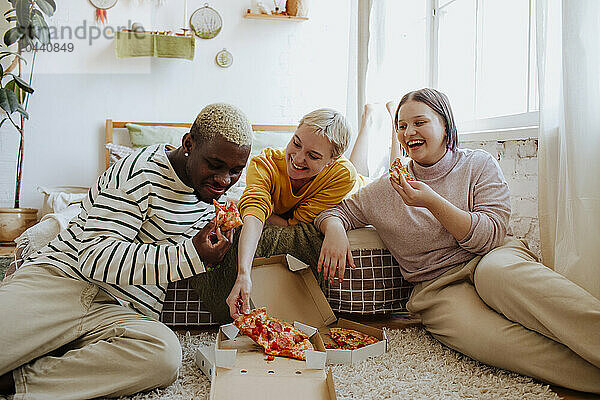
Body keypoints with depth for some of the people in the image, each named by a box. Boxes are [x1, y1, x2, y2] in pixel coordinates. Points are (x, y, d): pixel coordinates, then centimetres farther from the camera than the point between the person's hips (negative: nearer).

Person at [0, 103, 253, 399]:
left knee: (165, 354, -31)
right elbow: (94, 257, -16)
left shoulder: (207, 191, 14)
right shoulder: (140, 170, -9)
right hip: (60, 278, -5)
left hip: (117, 314, 6)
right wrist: (190, 256, -22)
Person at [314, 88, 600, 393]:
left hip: (492, 258, 0)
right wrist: (335, 229, -8)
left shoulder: (478, 164, 5)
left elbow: (490, 236, -4)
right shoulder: (386, 190, 11)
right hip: (436, 286, 1)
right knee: (483, 335, -35)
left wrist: (433, 202, -18)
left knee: (499, 270, -40)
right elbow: (336, 211, 18)